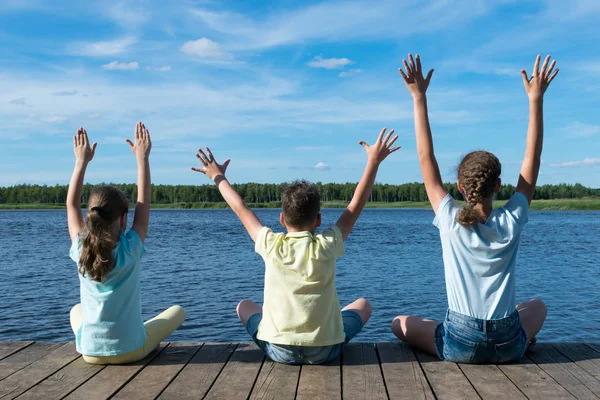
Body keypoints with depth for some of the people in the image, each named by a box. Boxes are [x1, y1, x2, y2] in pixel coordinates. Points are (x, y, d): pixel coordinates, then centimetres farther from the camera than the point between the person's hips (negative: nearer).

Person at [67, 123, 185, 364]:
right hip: (131, 350, -2)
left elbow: (71, 205, 2)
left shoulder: (81, 251, -10)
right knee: (177, 311, 20)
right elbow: (144, 202, -8)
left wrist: (81, 161, 5)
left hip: (90, 352, 3)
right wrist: (142, 158, -3)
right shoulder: (130, 249, -17)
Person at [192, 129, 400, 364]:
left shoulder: (272, 246, -8)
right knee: (363, 305, 25)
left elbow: (241, 210, 6)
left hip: (278, 351, 1)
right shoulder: (327, 245, -10)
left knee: (245, 306, 27)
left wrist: (218, 177, 20)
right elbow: (355, 206, 1)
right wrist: (374, 161, 7)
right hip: (325, 351, 0)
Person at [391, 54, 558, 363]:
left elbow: (426, 158, -9)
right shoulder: (511, 222, -9)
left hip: (460, 346, -2)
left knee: (400, 323, 22)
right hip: (508, 346, 3)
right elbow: (532, 159, 0)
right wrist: (536, 99, 2)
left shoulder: (451, 222, -13)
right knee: (537, 306, 35)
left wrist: (419, 98, -8)